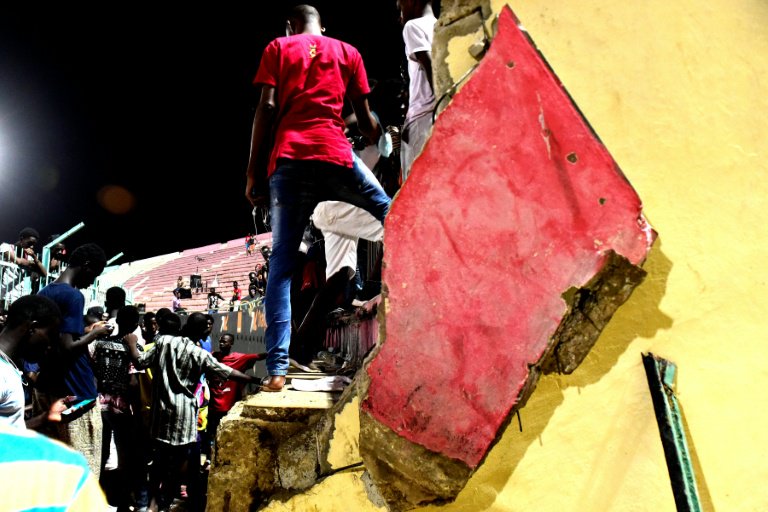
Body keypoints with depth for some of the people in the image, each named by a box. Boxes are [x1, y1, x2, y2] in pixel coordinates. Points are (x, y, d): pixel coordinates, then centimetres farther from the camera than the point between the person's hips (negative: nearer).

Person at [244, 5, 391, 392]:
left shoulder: (278, 48, 18)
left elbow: (266, 108, 5)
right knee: (390, 215, 23)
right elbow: (364, 118, 18)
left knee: (282, 263, 1)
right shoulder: (347, 51, 21)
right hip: (335, 154, 0)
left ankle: (277, 369, -6)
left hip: (289, 159, 0)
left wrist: (253, 170, 4)